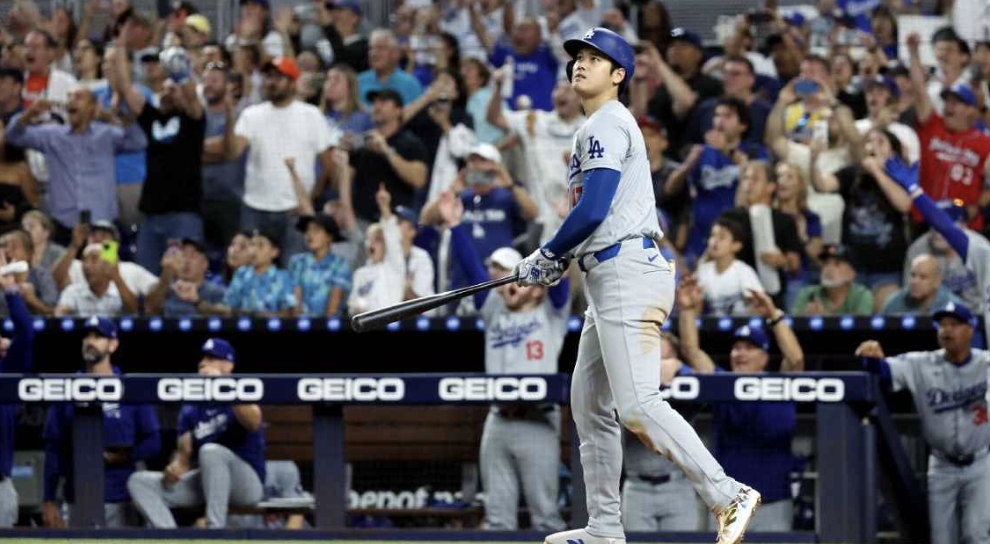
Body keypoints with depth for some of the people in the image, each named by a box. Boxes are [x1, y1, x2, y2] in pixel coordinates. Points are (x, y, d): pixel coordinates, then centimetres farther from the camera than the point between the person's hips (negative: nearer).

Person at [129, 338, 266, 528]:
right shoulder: (190, 410, 13)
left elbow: (253, 423, -25)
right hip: (202, 483, 5)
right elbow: (184, 453, 11)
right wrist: (175, 468, -14)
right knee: (139, 481, -10)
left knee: (211, 451, -36)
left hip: (248, 482, -5)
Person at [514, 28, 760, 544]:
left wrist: (545, 258, -6)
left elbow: (594, 209, -18)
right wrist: (557, 260, 15)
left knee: (637, 405, -18)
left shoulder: (606, 125, -9)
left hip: (627, 271, -11)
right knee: (589, 404, 13)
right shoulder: (600, 127, 23)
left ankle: (727, 497, -20)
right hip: (609, 281, 11)